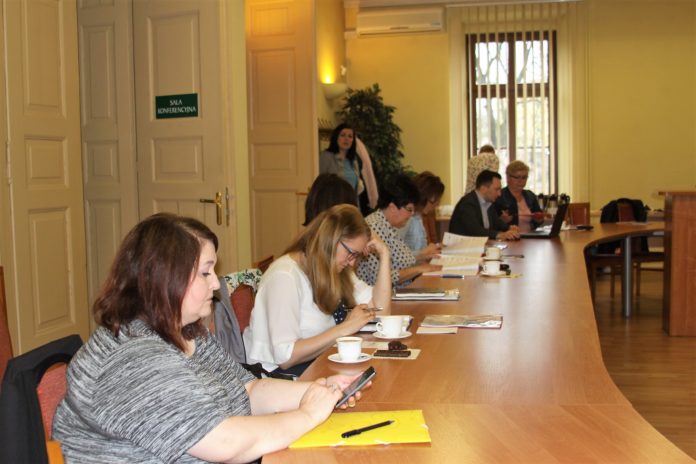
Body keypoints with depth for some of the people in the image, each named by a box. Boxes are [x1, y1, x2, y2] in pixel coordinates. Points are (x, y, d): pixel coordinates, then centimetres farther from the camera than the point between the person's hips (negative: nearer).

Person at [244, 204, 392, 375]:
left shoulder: (335, 270, 9)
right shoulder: (285, 276, -18)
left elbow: (380, 310, 4)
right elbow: (285, 357, -25)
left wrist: (384, 254, 1)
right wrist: (345, 328, -22)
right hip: (277, 373, -8)